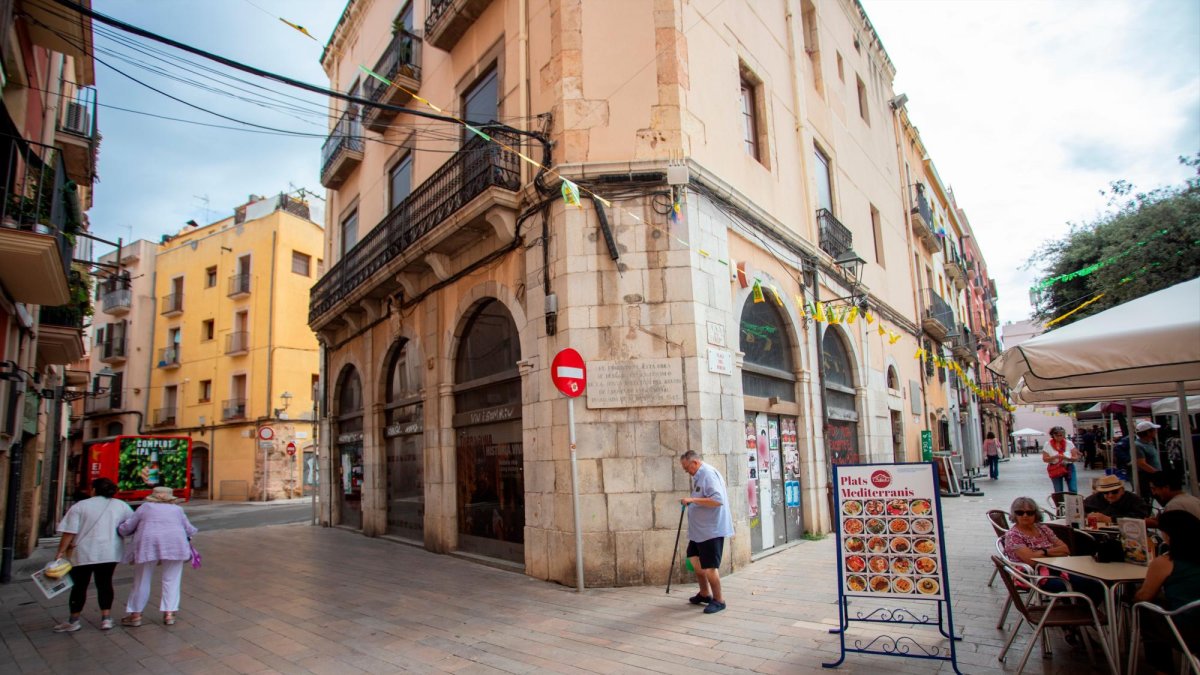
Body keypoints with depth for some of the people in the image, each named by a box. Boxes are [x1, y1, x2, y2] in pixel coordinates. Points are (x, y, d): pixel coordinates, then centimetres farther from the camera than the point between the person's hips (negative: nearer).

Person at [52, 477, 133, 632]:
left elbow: (70, 532, -9)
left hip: (83, 553, -2)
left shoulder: (80, 506, -3)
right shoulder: (121, 505, 4)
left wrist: (61, 551, -4)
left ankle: (73, 621, 18)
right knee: (105, 584, 12)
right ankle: (106, 618, 12)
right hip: (110, 553, 2)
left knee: (79, 586, 10)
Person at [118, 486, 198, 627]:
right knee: (171, 580, 9)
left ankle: (135, 615, 20)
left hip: (148, 544, 0)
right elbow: (189, 531, 13)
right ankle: (169, 613, 6)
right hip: (175, 545, 0)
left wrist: (120, 531, 31)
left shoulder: (145, 507, 13)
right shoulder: (177, 509, 14)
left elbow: (127, 527, 10)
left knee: (142, 581, 12)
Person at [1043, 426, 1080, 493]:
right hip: (1055, 469, -1)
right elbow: (1045, 459, -7)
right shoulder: (1048, 445, -4)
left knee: (1073, 490, -4)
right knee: (1058, 492, 3)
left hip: (1068, 468, 1)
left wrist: (1066, 458, -23)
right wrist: (1055, 457, -23)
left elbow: (1076, 458, -4)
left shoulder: (1069, 443, -2)